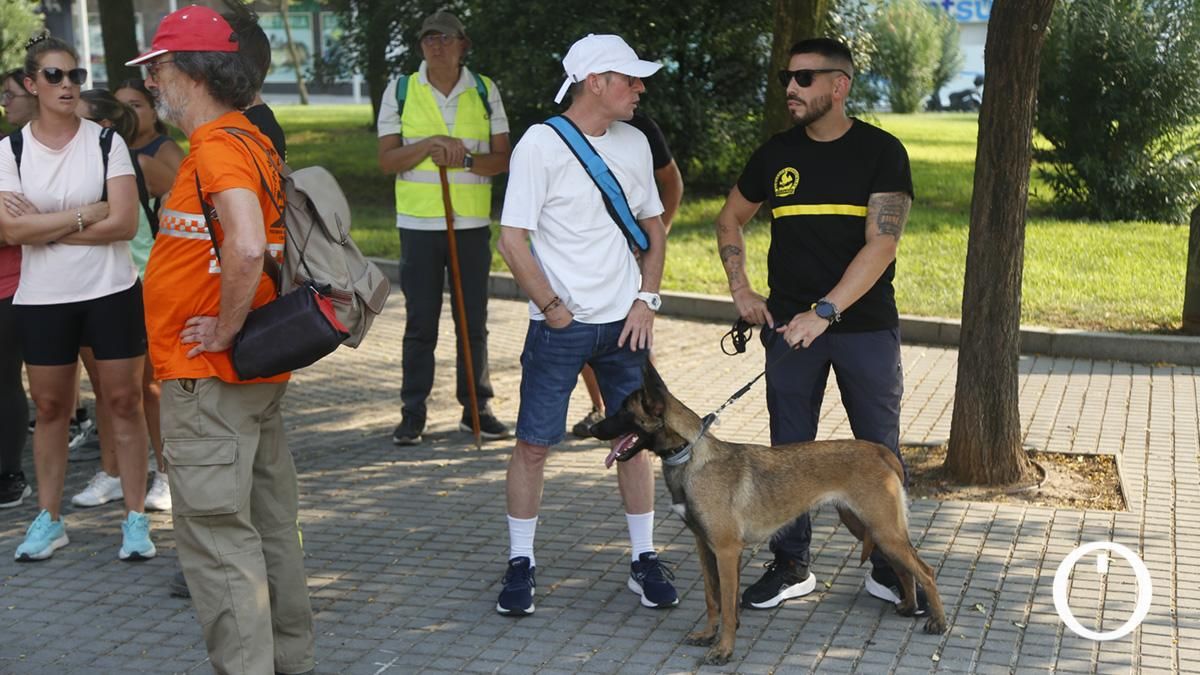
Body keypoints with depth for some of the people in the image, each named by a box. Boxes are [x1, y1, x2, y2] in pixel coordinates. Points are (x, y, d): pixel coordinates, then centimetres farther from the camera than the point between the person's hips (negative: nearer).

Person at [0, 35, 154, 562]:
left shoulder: (107, 142, -3)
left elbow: (124, 223, -13)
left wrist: (43, 226, -12)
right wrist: (85, 213, -15)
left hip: (111, 291, -1)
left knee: (123, 401, 2)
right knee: (49, 407, 9)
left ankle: (136, 518, 11)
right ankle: (48, 519, 22)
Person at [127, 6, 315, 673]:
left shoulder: (218, 146, -17)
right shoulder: (253, 140, 13)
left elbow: (247, 246, -33)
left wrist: (225, 329, -21)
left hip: (210, 380, -10)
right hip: (259, 373, 10)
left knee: (217, 537, -4)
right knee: (270, 526, 17)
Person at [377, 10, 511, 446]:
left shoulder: (485, 91, 5)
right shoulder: (400, 90, 3)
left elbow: (503, 159, 3)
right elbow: (387, 160, -2)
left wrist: (464, 159, -16)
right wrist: (431, 143, -17)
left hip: (473, 222, 1)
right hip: (418, 222, -1)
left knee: (474, 320, 6)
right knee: (420, 323, 1)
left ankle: (476, 409, 16)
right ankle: (412, 414, 9)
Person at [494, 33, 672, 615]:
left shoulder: (633, 143, 7)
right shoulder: (541, 143, -9)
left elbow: (654, 228, 16)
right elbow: (512, 241, -11)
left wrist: (646, 300, 4)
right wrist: (554, 309, -10)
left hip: (624, 322, 5)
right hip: (559, 327, -4)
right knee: (533, 444, 0)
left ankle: (644, 561, 20)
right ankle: (521, 565, 15)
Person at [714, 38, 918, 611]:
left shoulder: (880, 152, -6)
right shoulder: (776, 154, 4)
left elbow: (881, 243, -15)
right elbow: (730, 218, 19)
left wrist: (824, 311, -23)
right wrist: (740, 289, 7)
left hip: (866, 325, -3)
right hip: (790, 325, 3)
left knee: (880, 450, 5)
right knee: (788, 450, 8)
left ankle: (889, 568, 19)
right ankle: (790, 566, 20)